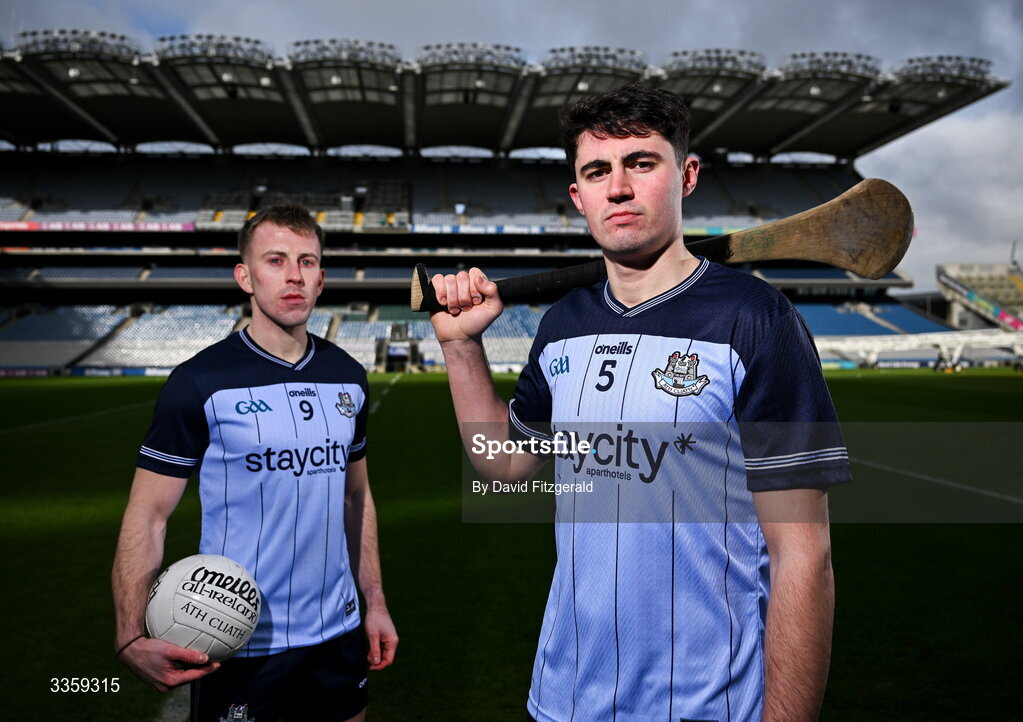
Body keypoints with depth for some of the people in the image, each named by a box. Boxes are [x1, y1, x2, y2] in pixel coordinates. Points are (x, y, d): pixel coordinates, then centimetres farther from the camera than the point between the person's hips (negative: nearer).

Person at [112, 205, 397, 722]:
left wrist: (374, 601, 9)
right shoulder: (200, 382, -12)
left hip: (337, 632, 5)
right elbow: (146, 516, -10)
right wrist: (131, 639, -21)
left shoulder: (348, 377, 2)